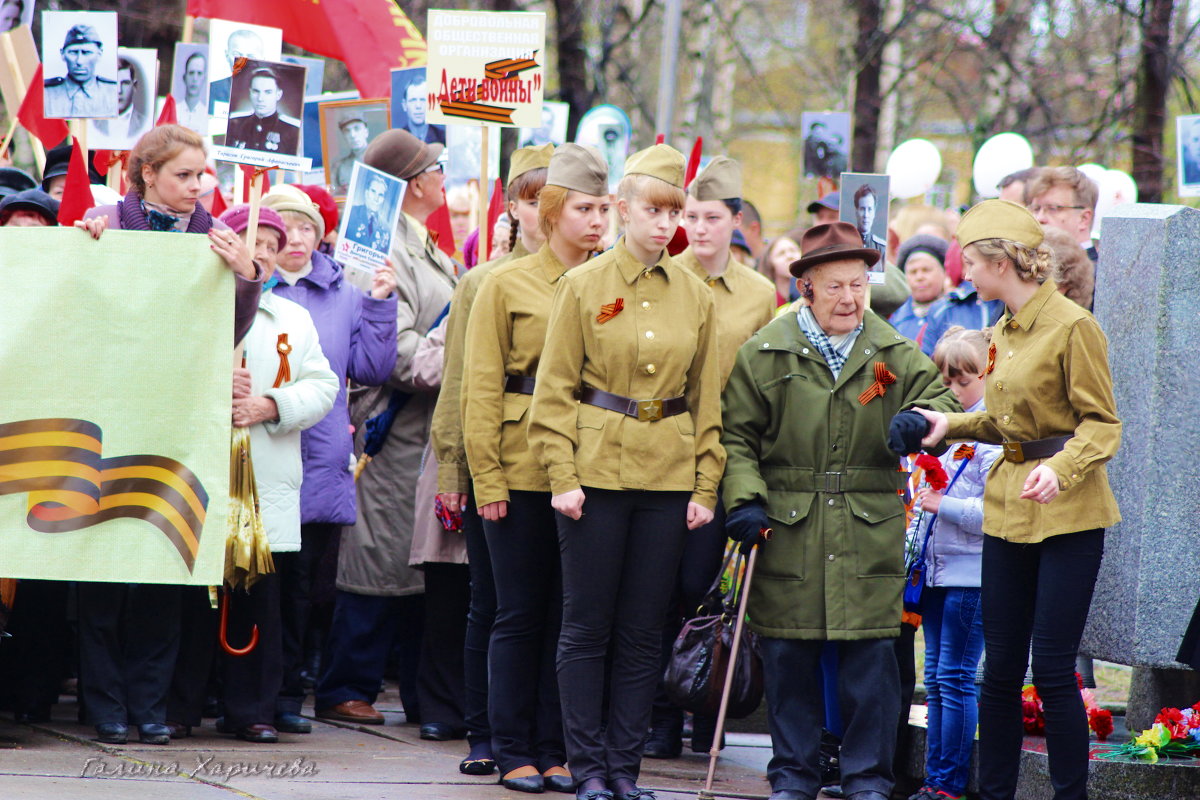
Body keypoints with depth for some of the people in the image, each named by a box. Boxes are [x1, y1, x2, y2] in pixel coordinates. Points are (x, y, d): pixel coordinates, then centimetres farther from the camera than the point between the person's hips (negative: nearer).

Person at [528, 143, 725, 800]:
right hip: (597, 469, -3)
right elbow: (554, 390, -2)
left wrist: (705, 486, 4)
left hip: (667, 476, 3)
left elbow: (706, 400, 11)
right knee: (587, 625, 0)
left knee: (643, 630, 5)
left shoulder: (695, 296, 8)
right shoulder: (583, 286, -2)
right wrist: (561, 477, -10)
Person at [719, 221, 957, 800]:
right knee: (788, 658, 4)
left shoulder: (894, 354, 8)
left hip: (870, 533, 1)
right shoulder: (764, 354, 4)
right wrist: (744, 499, -9)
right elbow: (737, 436, 5)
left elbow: (937, 397, 11)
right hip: (786, 530, -1)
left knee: (871, 657, -2)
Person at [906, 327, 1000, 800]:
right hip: (936, 573, 9)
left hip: (970, 574, -9)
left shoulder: (994, 438, -13)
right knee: (935, 679, 10)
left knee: (955, 678, -6)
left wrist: (943, 504, -20)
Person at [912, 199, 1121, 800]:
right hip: (1009, 508, 7)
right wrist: (952, 424, 11)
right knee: (1001, 666, 8)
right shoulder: (1003, 331, 12)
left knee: (1052, 669, -8)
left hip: (1067, 513, -7)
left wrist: (1060, 468, -27)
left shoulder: (1072, 327, -12)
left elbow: (1102, 424, -12)